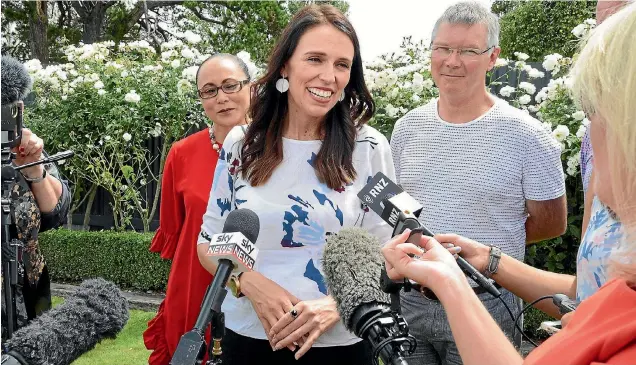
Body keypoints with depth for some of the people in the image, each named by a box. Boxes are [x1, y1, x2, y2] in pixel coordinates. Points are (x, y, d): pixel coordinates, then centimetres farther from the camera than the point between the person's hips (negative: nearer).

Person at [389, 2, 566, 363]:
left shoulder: (526, 135, -10)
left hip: (486, 305, -4)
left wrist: (484, 246, -4)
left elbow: (551, 222, -2)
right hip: (410, 299, 4)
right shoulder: (407, 128, 4)